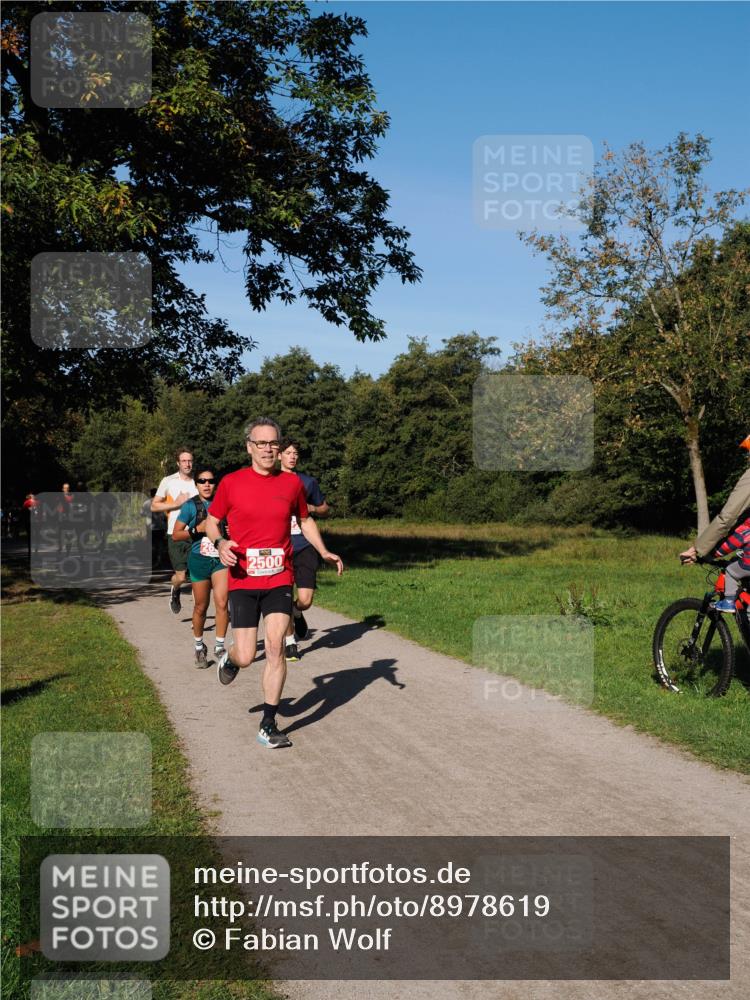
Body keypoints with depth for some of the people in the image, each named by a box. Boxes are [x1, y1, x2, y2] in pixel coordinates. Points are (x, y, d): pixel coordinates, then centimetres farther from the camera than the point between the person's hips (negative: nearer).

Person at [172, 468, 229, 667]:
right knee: (201, 607, 9)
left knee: (222, 603, -11)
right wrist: (197, 529, -16)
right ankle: (199, 647, 28)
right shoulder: (190, 506, -4)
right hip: (199, 559, -1)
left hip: (221, 558, 2)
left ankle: (219, 646, 2)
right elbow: (176, 535, -4)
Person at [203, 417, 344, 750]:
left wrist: (323, 551, 6)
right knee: (246, 657, -1)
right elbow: (211, 521, 9)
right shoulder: (231, 483, -1)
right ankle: (229, 658, 39)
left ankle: (268, 725, 3)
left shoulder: (292, 483, 4)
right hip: (243, 579, -1)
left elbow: (305, 520, 19)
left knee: (276, 646, -10)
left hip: (279, 579, 1)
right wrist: (220, 543, -12)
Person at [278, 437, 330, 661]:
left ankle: (297, 612, 29)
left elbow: (325, 508, 18)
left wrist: (312, 509, -1)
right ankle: (290, 642, 22)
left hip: (304, 547, 0)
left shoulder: (308, 482, 8)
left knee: (305, 600, -9)